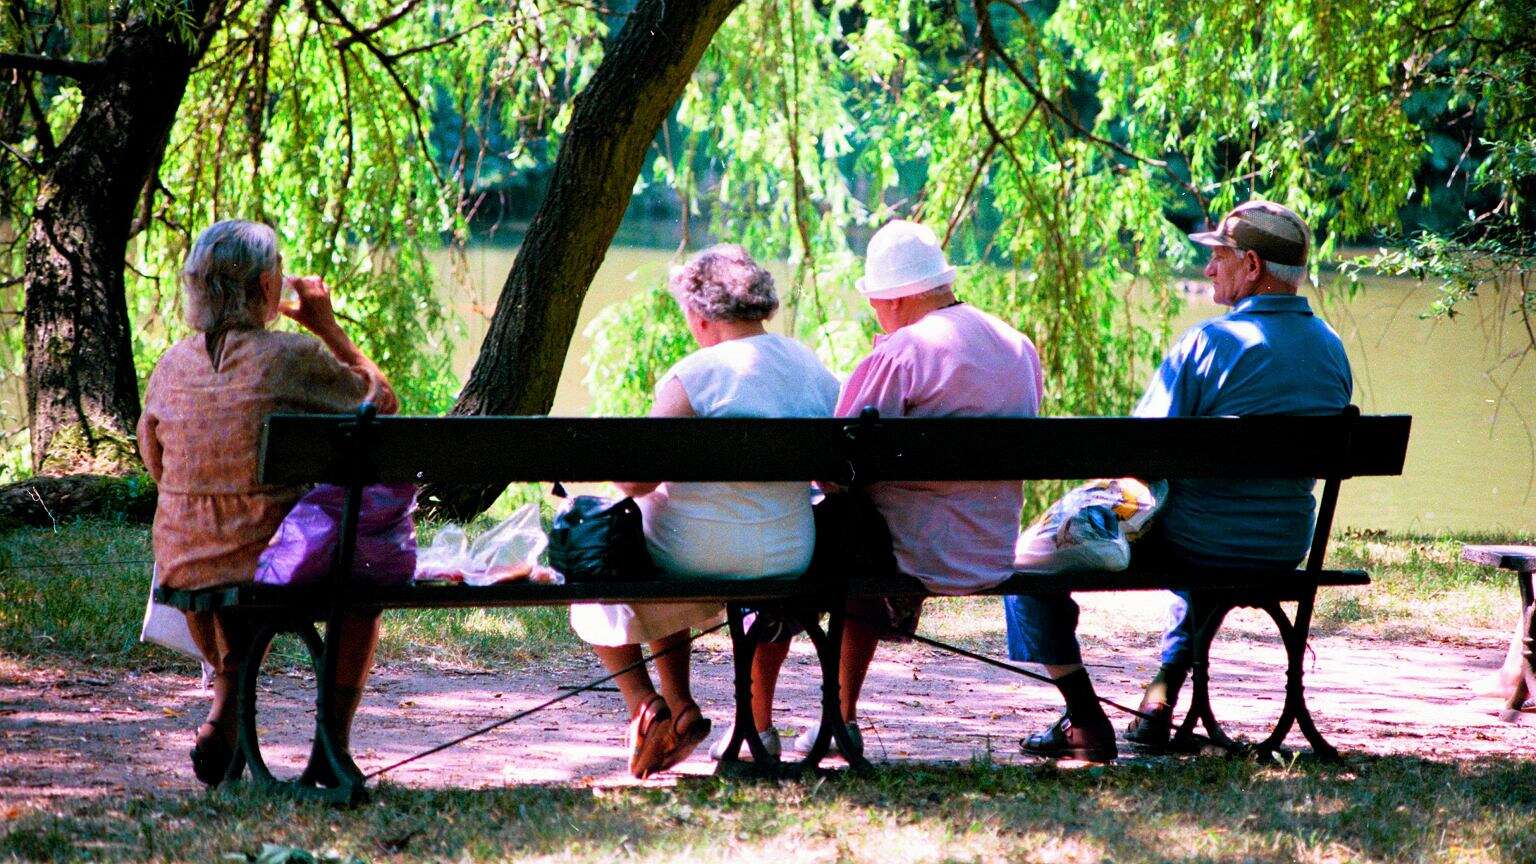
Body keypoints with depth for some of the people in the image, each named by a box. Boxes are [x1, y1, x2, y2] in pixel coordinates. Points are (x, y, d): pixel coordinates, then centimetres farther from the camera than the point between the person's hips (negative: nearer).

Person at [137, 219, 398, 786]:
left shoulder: (172, 366, 0)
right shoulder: (292, 357, -14)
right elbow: (382, 400, 1)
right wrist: (327, 326, 6)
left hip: (184, 569, 4)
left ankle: (222, 713, 26)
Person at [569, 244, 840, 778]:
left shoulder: (696, 376, -19)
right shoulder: (816, 370, 2)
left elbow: (635, 479, -19)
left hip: (702, 561, -7)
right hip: (791, 563, 7)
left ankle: (644, 706, 8)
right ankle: (681, 710, 28)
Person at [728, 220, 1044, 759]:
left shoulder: (900, 353, -16)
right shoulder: (1020, 349, 7)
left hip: (920, 561, -7)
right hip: (995, 561, 7)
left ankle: (757, 726, 20)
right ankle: (843, 722, 40)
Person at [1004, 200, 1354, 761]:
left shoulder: (1211, 342, -19)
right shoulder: (1332, 349, 3)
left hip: (1195, 548, -7)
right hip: (1286, 556, 7)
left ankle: (1086, 725, 7)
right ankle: (1160, 703, 37)